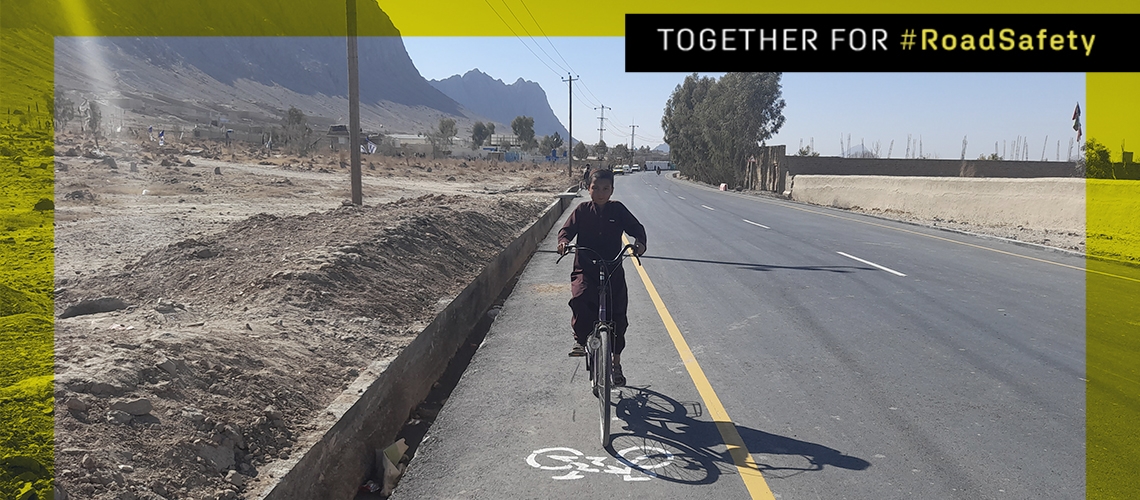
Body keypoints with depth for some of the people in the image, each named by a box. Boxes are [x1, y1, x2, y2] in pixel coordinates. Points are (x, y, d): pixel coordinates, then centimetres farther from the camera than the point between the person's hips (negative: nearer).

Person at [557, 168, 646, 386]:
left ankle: (616, 362, 19)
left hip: (613, 271, 1)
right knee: (579, 299, -32)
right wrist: (564, 241, -23)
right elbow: (568, 228, 0)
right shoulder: (582, 210, 3)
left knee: (617, 317, 1)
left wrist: (639, 241, -20)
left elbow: (635, 227, 1)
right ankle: (581, 339, -9)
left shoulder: (617, 209, 3)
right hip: (585, 269, -1)